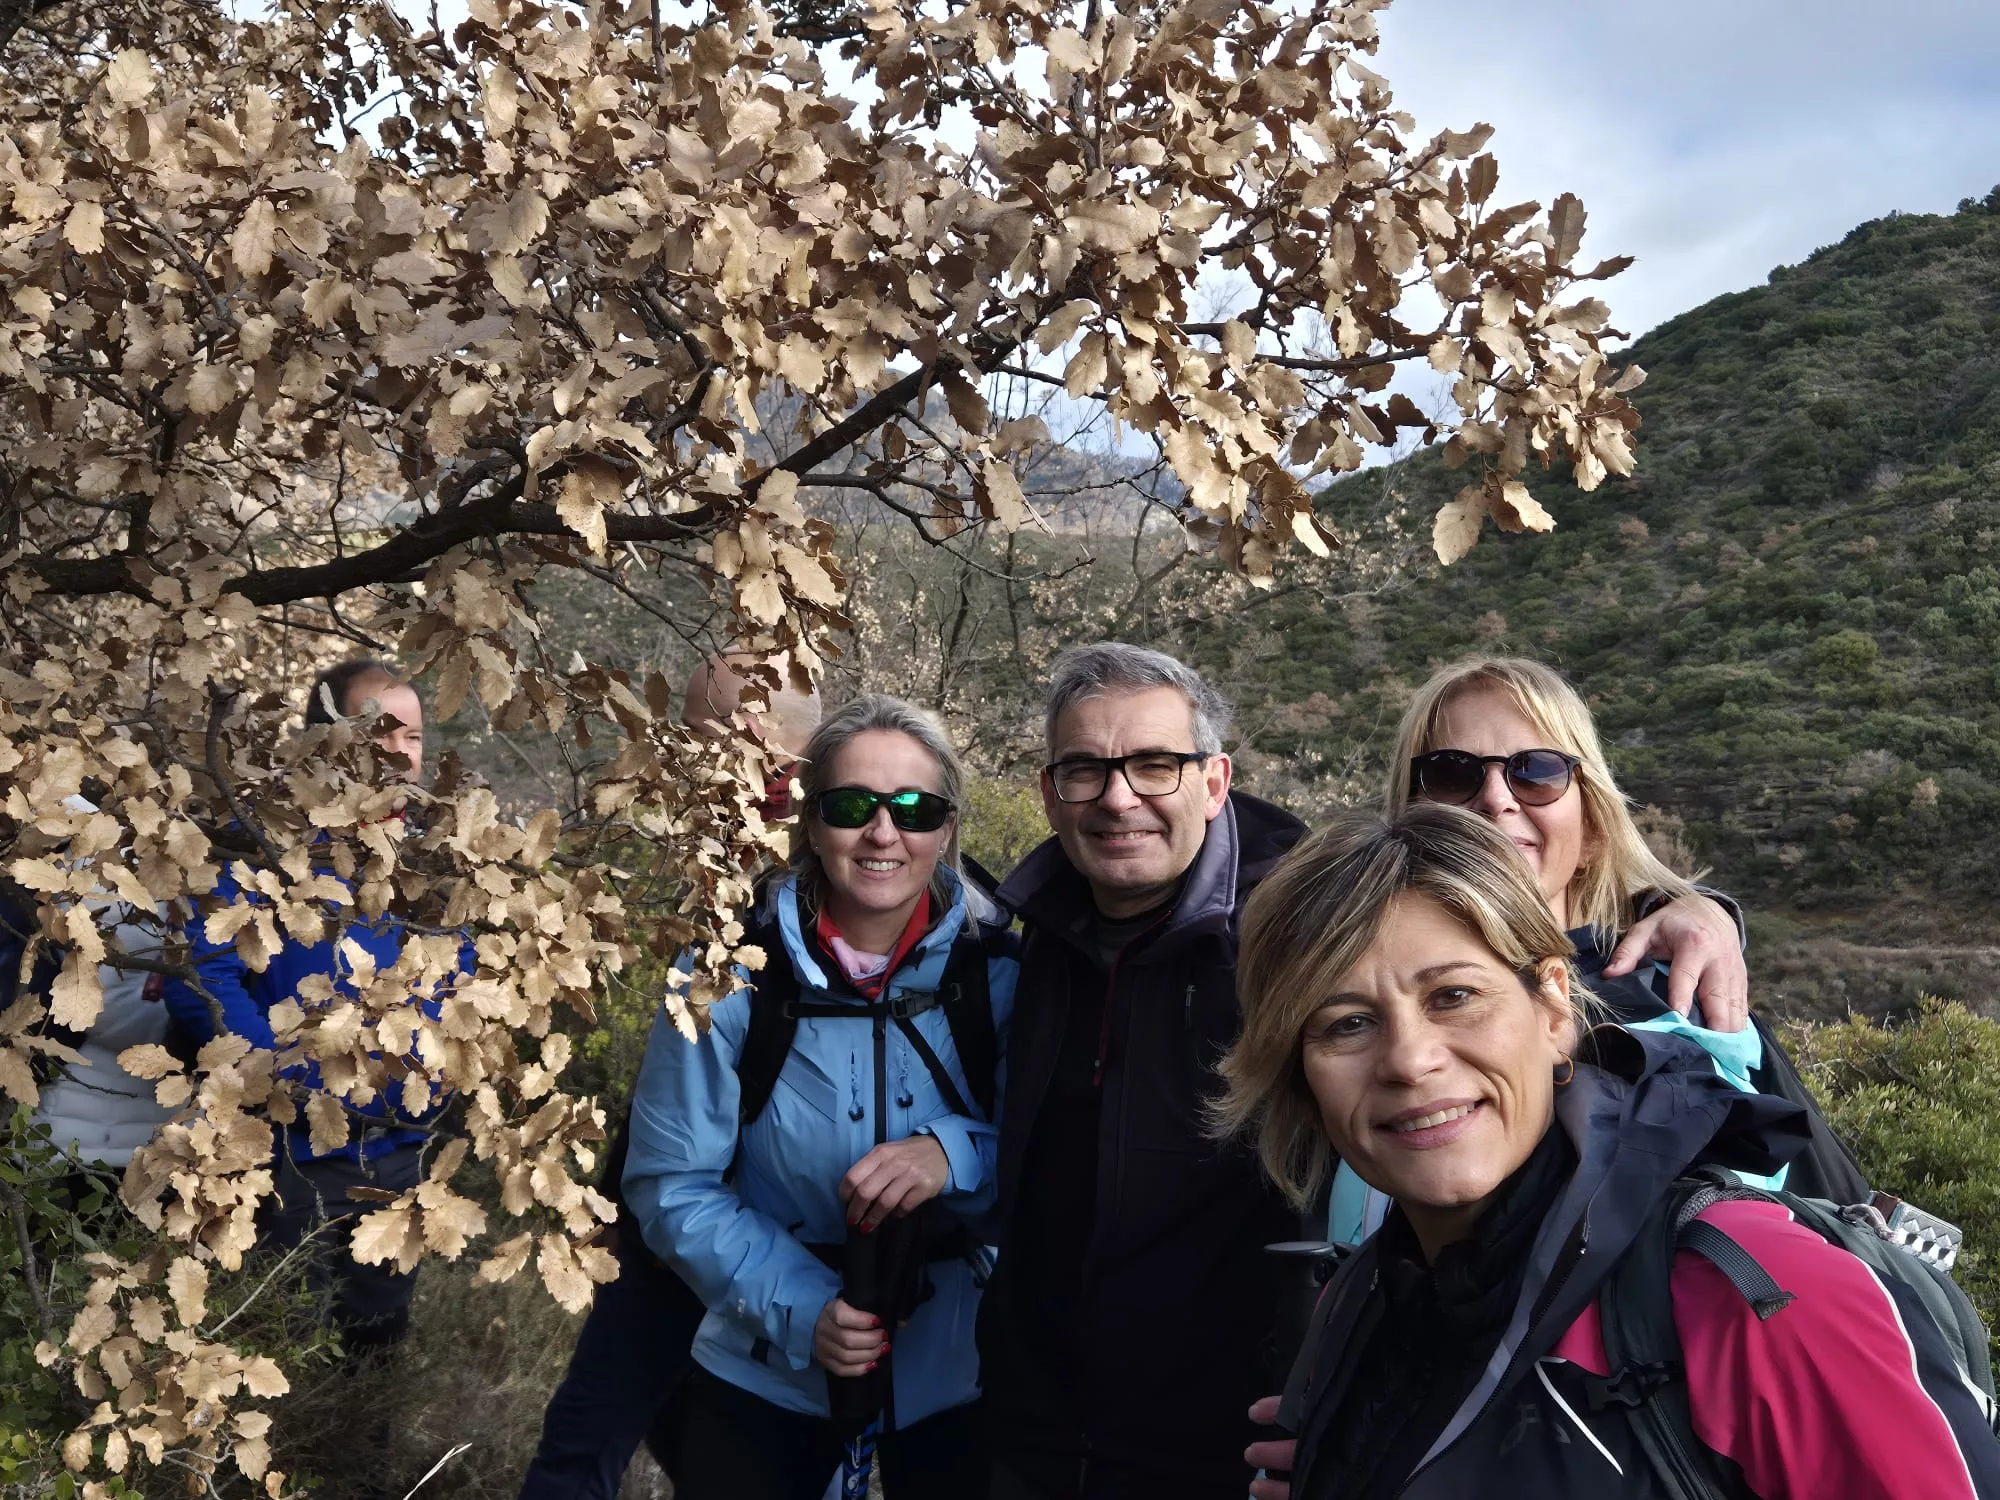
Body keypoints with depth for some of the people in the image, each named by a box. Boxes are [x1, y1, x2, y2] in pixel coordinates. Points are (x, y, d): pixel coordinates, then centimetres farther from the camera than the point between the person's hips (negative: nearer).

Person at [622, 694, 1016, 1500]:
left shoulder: (1000, 974, -10)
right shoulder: (732, 976, -12)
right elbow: (671, 1185, -8)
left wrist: (954, 1153, -26)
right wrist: (801, 1310, -20)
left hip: (956, 1375, 1)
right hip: (763, 1376, 0)